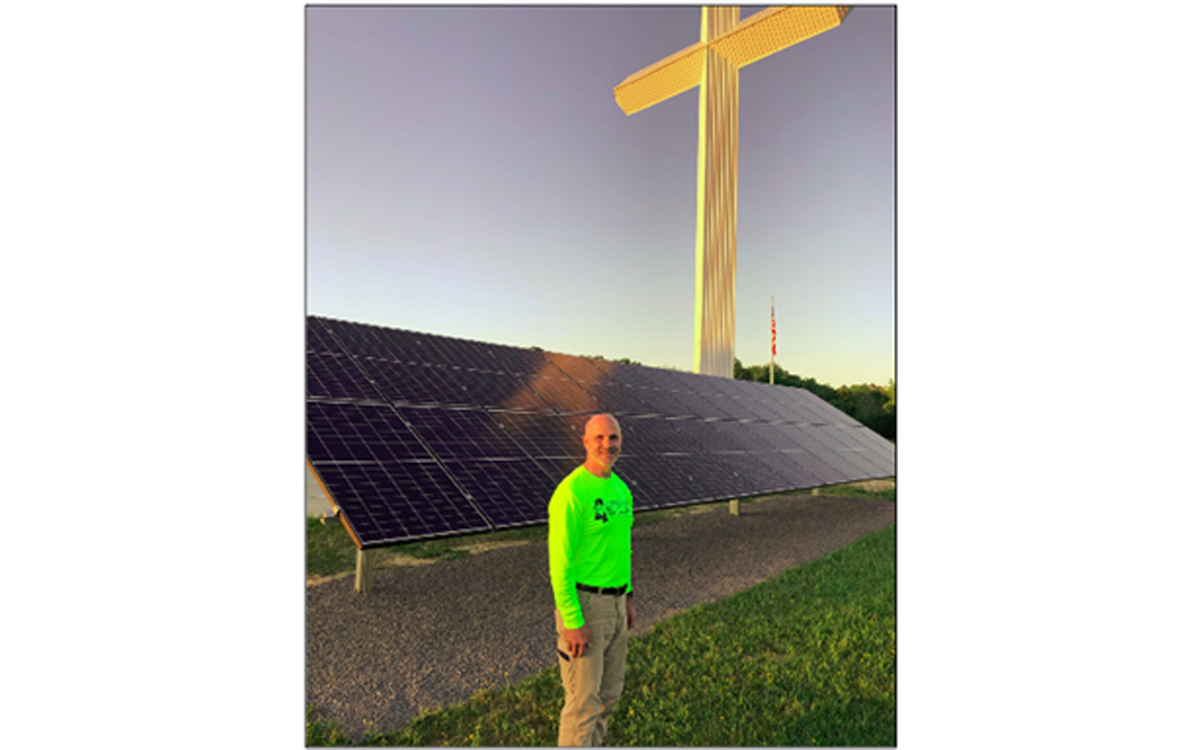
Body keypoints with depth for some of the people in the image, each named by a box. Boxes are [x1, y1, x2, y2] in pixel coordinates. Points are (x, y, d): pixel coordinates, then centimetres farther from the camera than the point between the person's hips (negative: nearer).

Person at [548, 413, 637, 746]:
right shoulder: (571, 492, -21)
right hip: (582, 604, -8)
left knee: (609, 690, 20)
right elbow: (560, 562, -21)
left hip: (614, 602, 8)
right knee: (584, 699, 3)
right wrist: (573, 622, -21)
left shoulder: (620, 488, 7)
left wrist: (627, 596, 18)